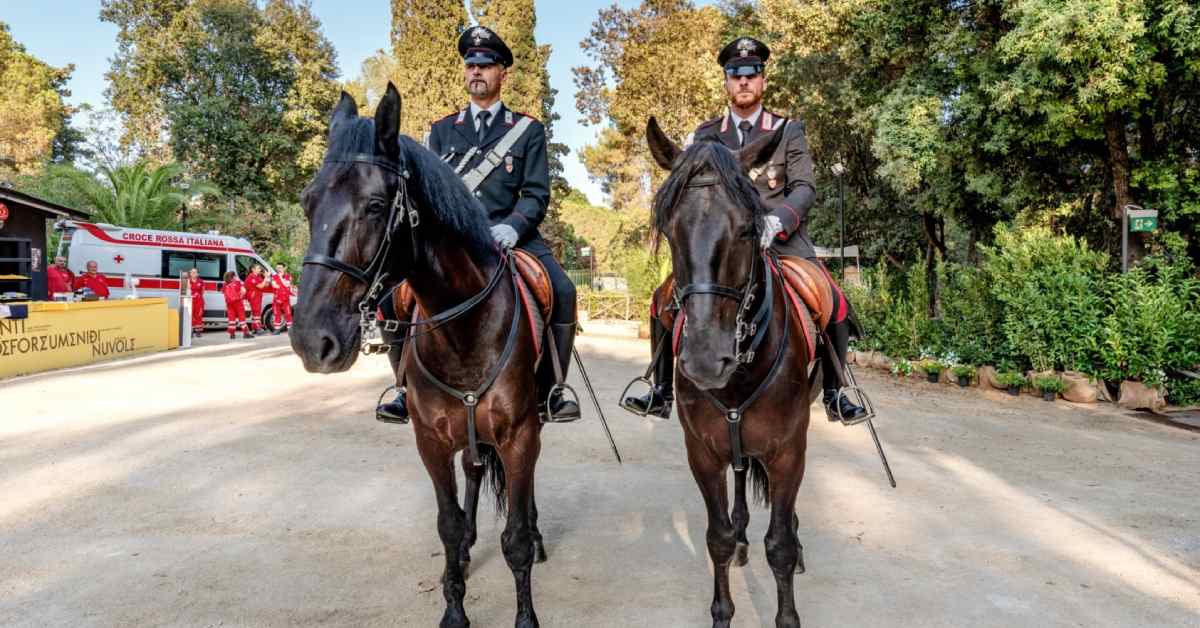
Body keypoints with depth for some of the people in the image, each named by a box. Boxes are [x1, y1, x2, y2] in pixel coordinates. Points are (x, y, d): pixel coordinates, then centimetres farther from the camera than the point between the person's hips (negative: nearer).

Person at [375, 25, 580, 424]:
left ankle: (547, 391, -11)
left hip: (508, 233, -2)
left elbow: (537, 193, 1)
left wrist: (513, 227, -20)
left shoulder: (528, 130, 10)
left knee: (561, 292, -27)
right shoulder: (442, 131, 17)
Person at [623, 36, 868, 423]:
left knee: (834, 305, -16)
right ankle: (663, 393, -2)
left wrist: (777, 220, -24)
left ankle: (833, 393, 3)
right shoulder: (705, 136, 9)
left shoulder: (789, 131, 5)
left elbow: (804, 188, -4)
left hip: (780, 238, -1)